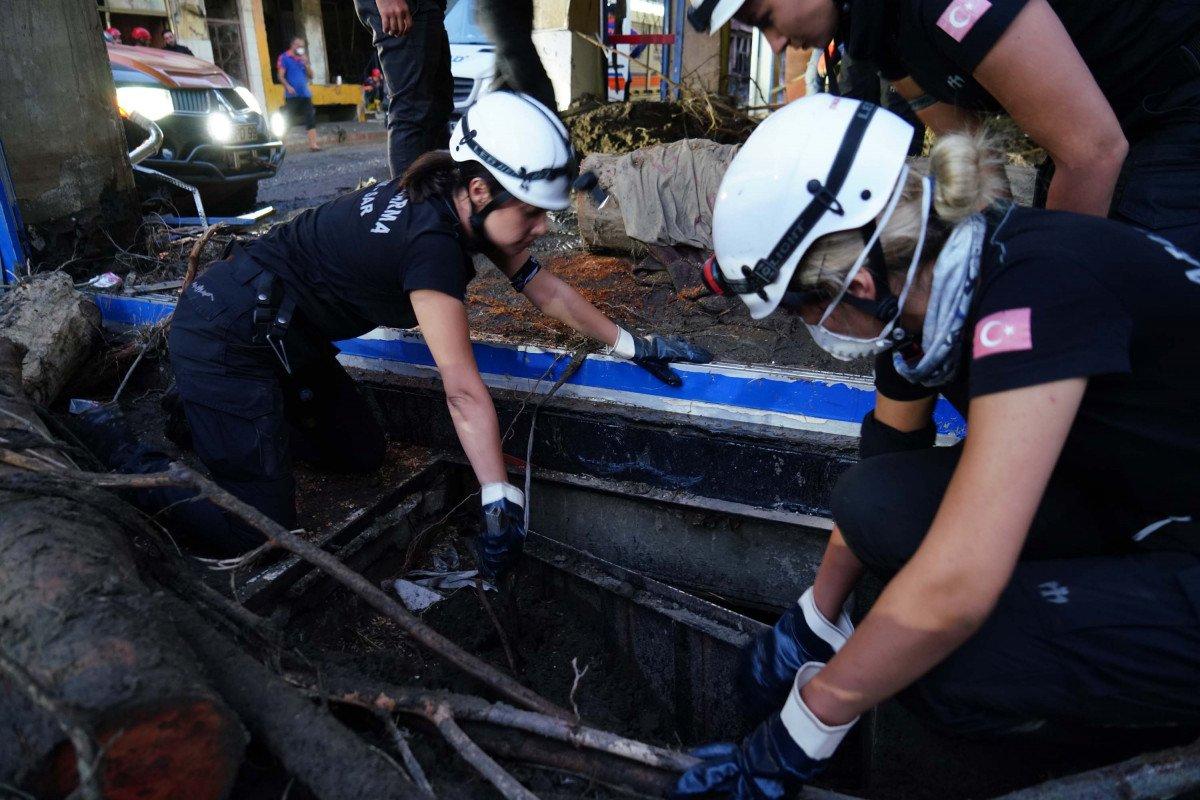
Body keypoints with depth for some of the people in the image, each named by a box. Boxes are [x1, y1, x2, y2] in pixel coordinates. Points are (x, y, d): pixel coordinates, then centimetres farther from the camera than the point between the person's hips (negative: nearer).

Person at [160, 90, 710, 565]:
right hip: (228, 342, -9)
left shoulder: (456, 208, -3)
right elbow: (464, 391, -29)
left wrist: (631, 345, 12)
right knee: (258, 532, -9)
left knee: (362, 456, 15)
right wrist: (500, 504, -24)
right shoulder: (434, 241, -29)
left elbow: (546, 292, 6)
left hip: (286, 339, 9)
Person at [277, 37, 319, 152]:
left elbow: (311, 76, 13)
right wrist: (288, 86, -19)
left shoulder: (303, 59, 17)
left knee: (311, 120, -3)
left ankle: (313, 144, -3)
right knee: (287, 120, -3)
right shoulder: (284, 58, 1)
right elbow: (281, 76, -4)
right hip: (292, 95, -5)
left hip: (305, 94, 5)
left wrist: (306, 64, -2)